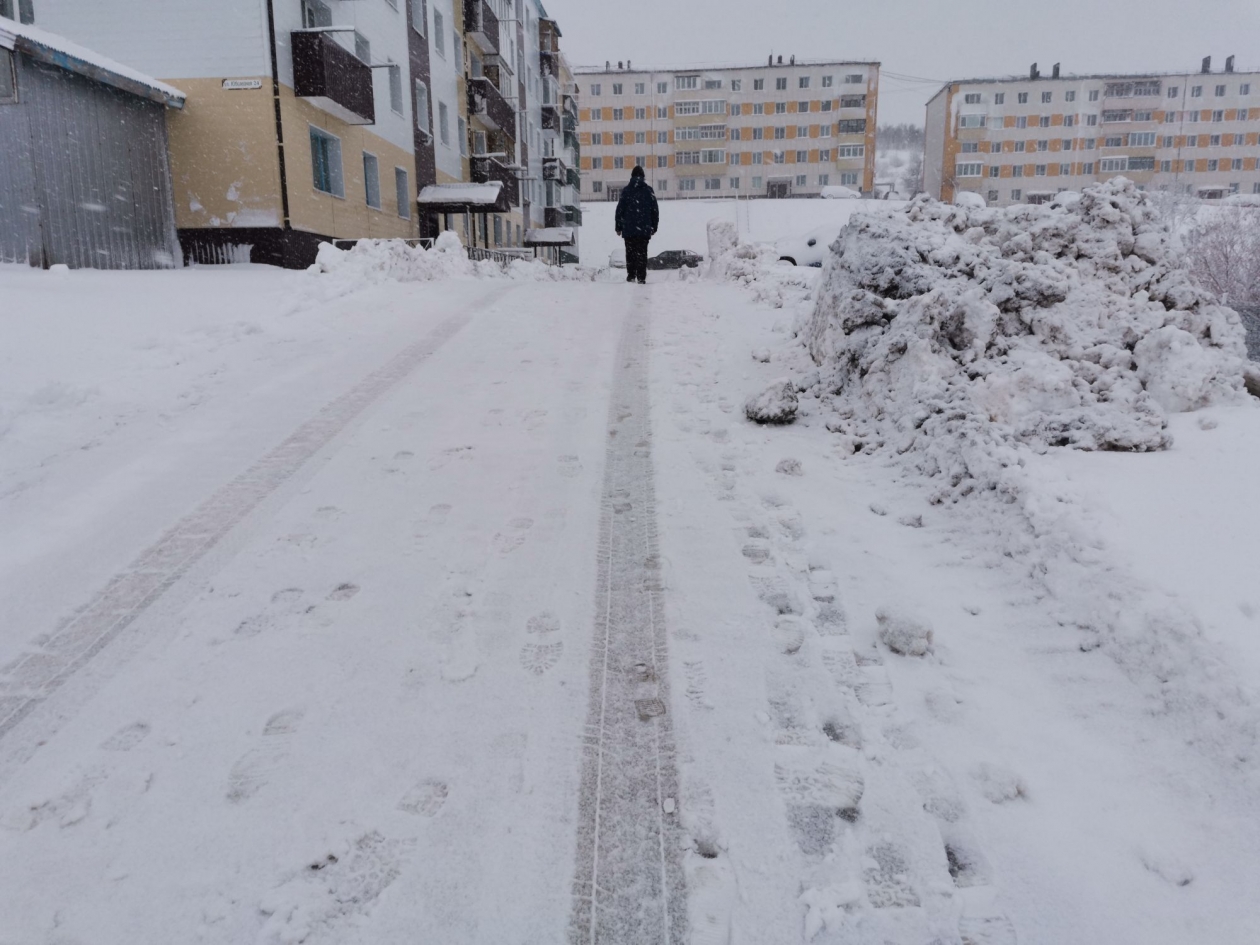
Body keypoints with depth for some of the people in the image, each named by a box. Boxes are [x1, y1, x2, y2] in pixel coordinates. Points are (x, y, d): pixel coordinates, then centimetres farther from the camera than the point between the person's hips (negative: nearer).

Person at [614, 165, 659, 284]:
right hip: (645, 229, 0)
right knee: (642, 253, 1)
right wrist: (654, 227, 13)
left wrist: (619, 227, 7)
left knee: (630, 253, 8)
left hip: (629, 229, 0)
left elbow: (620, 210, 1)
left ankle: (631, 276, 3)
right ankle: (641, 277, -6)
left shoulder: (626, 190, 2)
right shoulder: (649, 191, 4)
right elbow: (655, 210, 6)